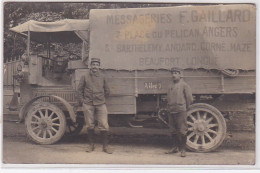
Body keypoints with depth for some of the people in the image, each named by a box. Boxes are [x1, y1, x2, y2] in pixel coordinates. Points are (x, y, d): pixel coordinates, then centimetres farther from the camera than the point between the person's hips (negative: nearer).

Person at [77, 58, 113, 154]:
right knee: (90, 126, 6)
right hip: (88, 105, -1)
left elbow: (107, 91, 20)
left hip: (101, 104, 1)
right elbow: (80, 90, 8)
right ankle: (91, 145, 22)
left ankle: (105, 146, 7)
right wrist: (82, 101, 2)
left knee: (104, 126, -4)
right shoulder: (85, 77, 4)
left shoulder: (102, 77, 9)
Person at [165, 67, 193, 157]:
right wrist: (169, 107, 14)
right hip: (171, 111, 6)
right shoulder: (170, 86, 13)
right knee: (173, 130, 12)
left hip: (181, 111, -6)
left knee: (182, 131, -3)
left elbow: (189, 99, -1)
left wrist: (185, 108, 6)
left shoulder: (184, 85, -3)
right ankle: (175, 147, 25)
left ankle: (183, 149, 5)